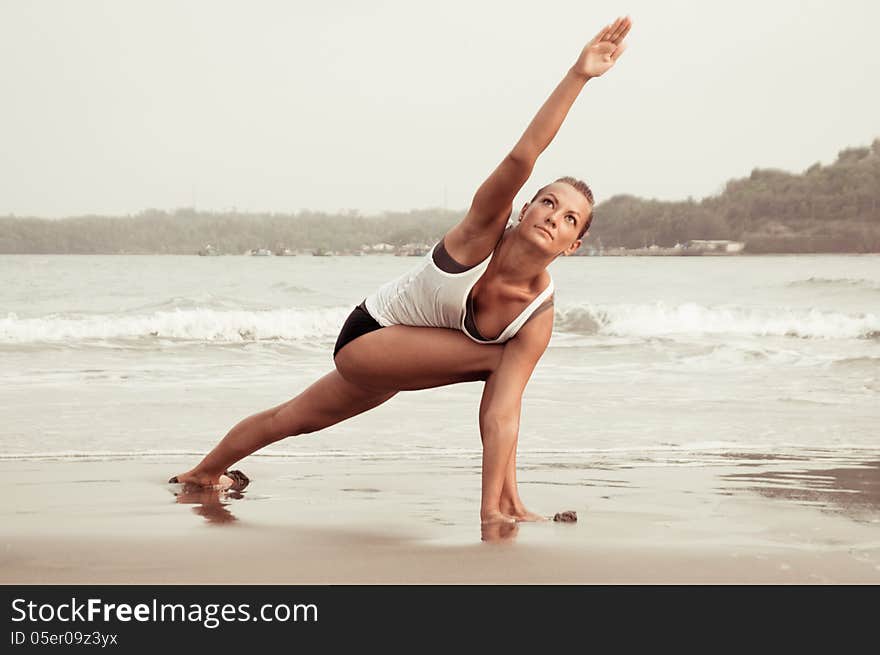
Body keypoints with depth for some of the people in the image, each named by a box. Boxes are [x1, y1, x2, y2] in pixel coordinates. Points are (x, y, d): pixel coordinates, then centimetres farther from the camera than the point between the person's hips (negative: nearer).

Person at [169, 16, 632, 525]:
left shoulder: (538, 317, -22)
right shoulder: (486, 228, -30)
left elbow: (503, 414, -25)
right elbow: (521, 158, -47)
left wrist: (489, 508, -32)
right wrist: (578, 76, -57)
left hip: (398, 359, 5)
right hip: (367, 335, -5)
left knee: (299, 418, 27)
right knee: (496, 356, -25)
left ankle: (205, 473, 54)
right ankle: (509, 500, -16)